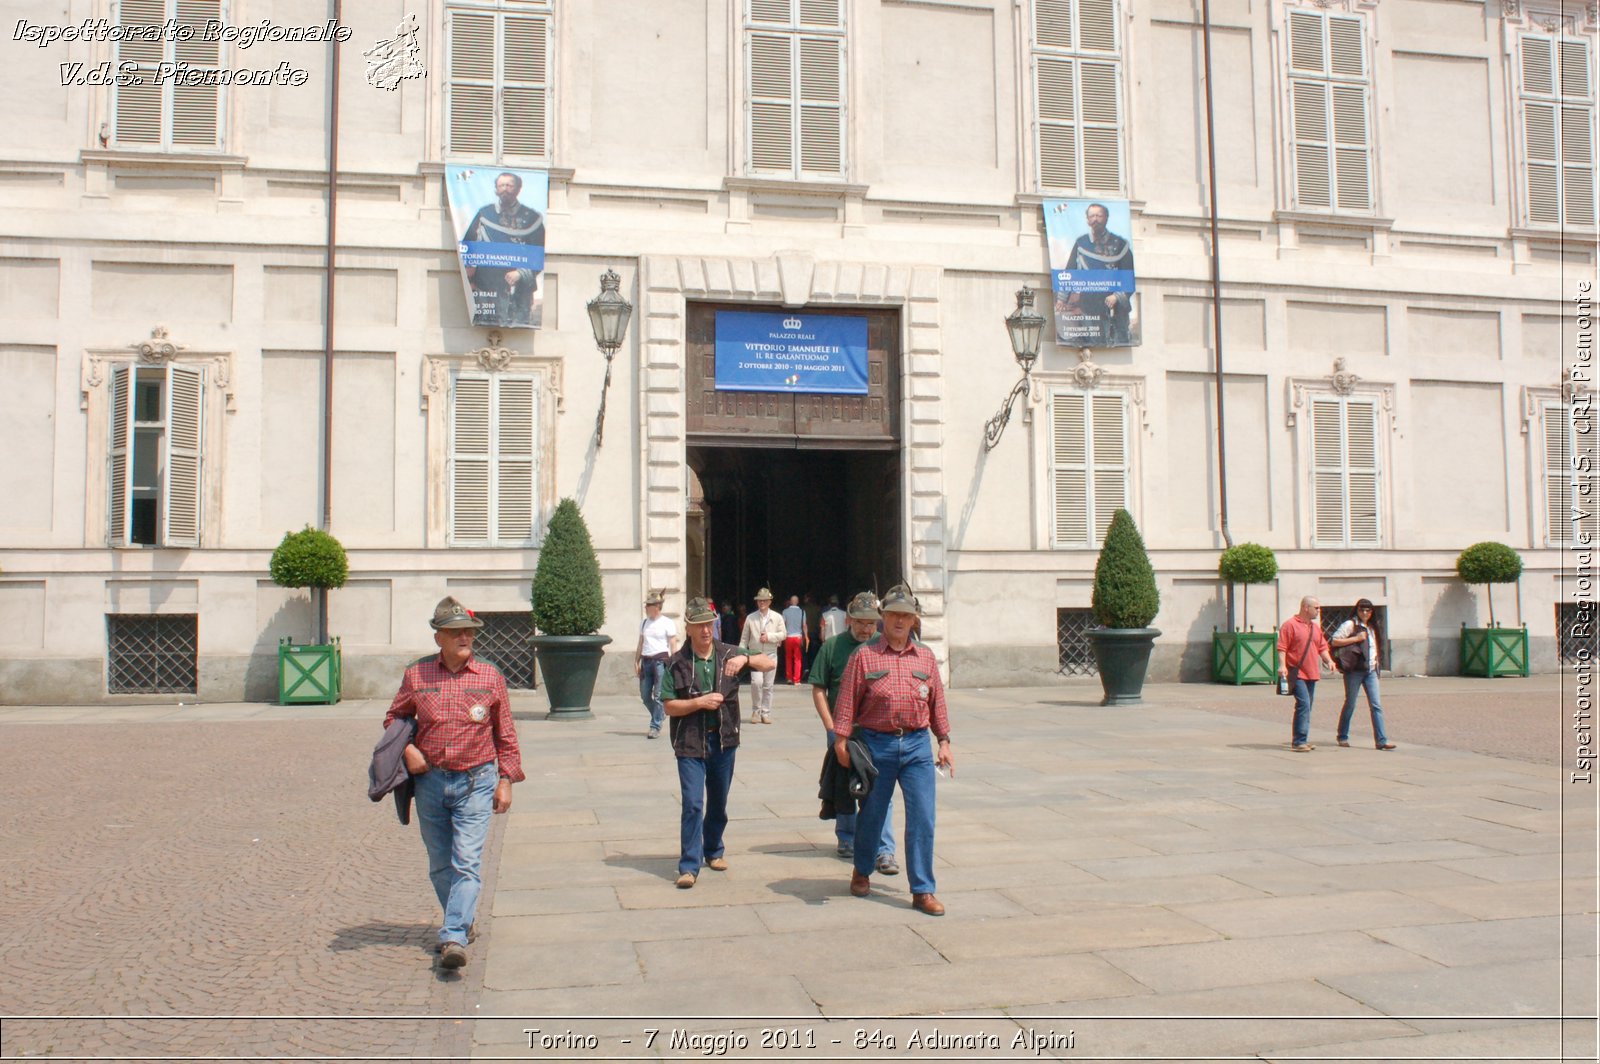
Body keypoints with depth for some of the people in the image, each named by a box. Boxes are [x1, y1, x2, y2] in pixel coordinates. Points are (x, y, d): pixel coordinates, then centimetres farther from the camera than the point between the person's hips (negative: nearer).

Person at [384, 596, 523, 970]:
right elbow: (393, 718, 16)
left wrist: (506, 780, 1)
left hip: (475, 783, -2)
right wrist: (407, 749, -3)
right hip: (430, 781, 3)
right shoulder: (416, 676, 2)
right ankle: (462, 921, 31)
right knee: (440, 864, 13)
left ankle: (454, 938, -12)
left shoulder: (490, 677, 0)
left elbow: (505, 735, 6)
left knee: (467, 863, -11)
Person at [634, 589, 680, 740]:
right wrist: (636, 662, 12)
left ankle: (655, 726, 3)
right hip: (646, 661, 6)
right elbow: (640, 644, 18)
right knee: (645, 695, 7)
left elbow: (673, 647, -3)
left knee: (658, 695, -5)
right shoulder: (643, 623, 13)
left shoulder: (667, 623, -3)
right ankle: (660, 715, 30)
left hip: (661, 661, -5)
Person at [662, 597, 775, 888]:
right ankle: (689, 866, -3)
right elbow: (669, 707, -4)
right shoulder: (677, 663, -4)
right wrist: (699, 702, -18)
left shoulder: (728, 654, 2)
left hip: (723, 740, 3)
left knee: (719, 803, 16)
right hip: (690, 743, -3)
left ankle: (713, 851, 35)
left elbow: (771, 662, -2)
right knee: (693, 804, -9)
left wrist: (745, 659, -21)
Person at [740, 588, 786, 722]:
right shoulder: (750, 618, 4)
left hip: (771, 655, 1)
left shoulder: (777, 617, 4)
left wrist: (769, 636, -12)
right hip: (755, 655, -1)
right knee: (756, 682, -17)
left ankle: (766, 713, 14)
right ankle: (756, 710, 2)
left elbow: (783, 634, 2)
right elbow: (744, 638, 6)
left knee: (768, 686, 4)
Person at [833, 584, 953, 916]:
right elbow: (847, 700, -1)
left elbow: (937, 702, 14)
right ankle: (862, 872, 35)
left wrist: (944, 741, 11)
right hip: (876, 744, -2)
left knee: (922, 819, -2)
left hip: (917, 744, 2)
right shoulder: (865, 656, 0)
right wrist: (840, 739, -6)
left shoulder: (926, 657, 9)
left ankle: (922, 891, 6)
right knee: (872, 814, 11)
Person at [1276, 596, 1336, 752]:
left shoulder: (1316, 627, 18)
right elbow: (1281, 647, -13)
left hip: (1312, 674, 8)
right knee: (1303, 704, -16)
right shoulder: (1290, 625, -8)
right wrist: (1282, 665, -24)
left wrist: (1329, 660, 6)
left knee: (1306, 707, 11)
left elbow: (1322, 647, 23)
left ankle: (1300, 740, 19)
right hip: (1297, 673, -8)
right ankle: (1299, 741, -15)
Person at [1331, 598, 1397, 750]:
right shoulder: (1350, 625, -5)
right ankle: (1342, 736, 20)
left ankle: (1381, 740, -6)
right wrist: (1355, 638, -18)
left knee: (1376, 705, -3)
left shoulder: (1373, 627, 16)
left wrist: (1376, 659, 15)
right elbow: (1334, 642, -14)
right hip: (1354, 670, -6)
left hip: (1370, 670, 6)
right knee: (1350, 704, 4)